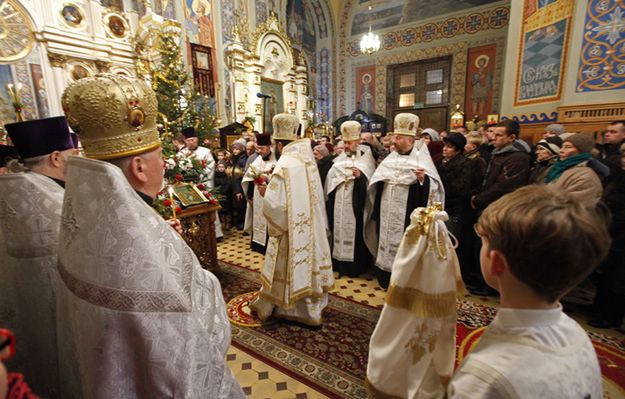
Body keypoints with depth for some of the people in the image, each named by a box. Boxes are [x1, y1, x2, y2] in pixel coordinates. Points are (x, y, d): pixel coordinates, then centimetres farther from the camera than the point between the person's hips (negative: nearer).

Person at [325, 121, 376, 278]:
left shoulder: (366, 157, -1)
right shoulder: (340, 159, 12)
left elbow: (371, 180, -7)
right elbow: (330, 179, 12)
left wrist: (360, 176, -23)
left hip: (355, 204, -4)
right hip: (339, 203, 5)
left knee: (355, 234, 1)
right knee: (340, 231, 10)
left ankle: (356, 266, 15)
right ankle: (339, 263, 23)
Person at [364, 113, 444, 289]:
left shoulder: (421, 159, -8)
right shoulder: (391, 158, 9)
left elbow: (433, 186, -12)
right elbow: (377, 184, 14)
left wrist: (423, 179, -31)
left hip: (407, 214, -5)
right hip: (387, 213, 6)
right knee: (386, 242, 12)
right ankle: (386, 279, 28)